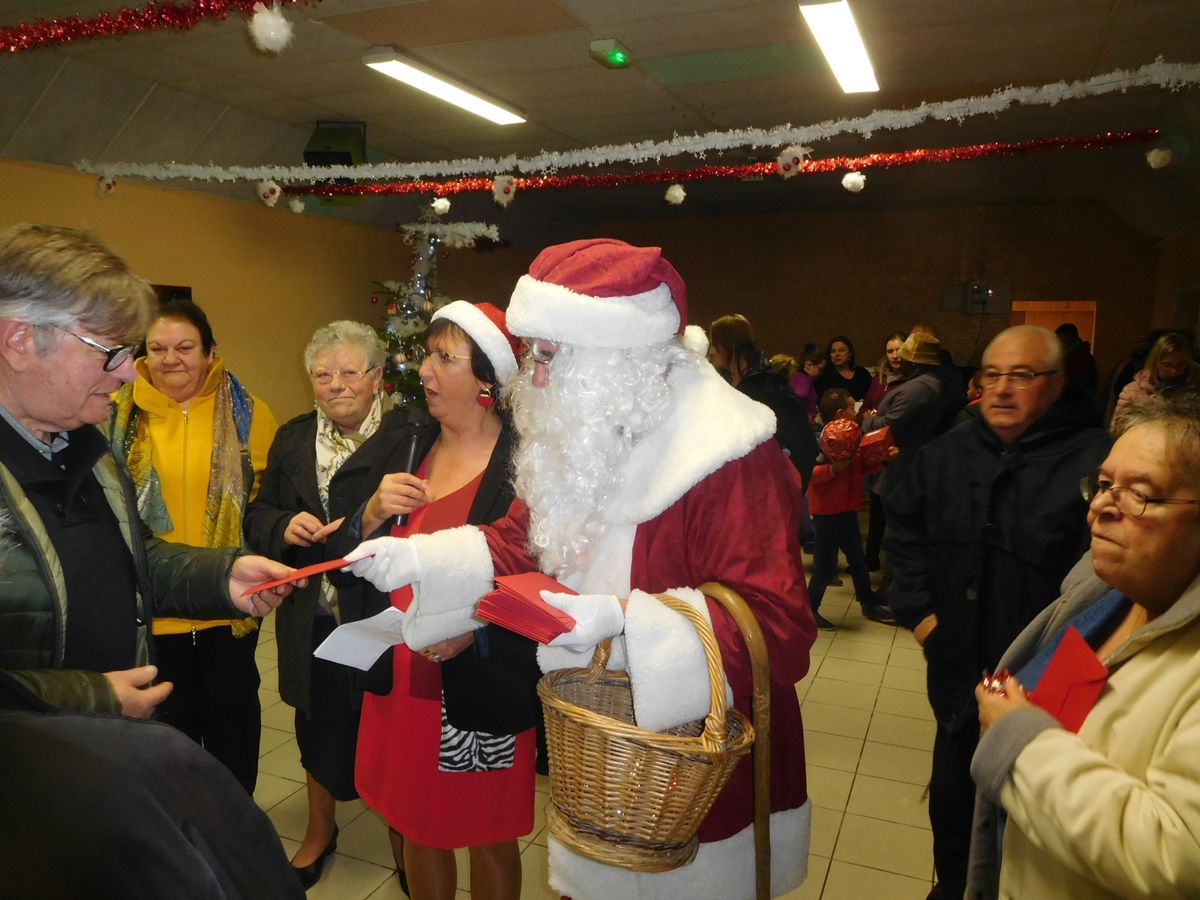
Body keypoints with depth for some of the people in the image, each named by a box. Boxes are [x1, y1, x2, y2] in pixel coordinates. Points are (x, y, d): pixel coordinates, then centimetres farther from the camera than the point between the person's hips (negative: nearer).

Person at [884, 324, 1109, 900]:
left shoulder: (1095, 461, -17)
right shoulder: (950, 451, 3)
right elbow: (903, 524, 14)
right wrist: (917, 607, 8)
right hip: (959, 670, 6)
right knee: (952, 797, 23)